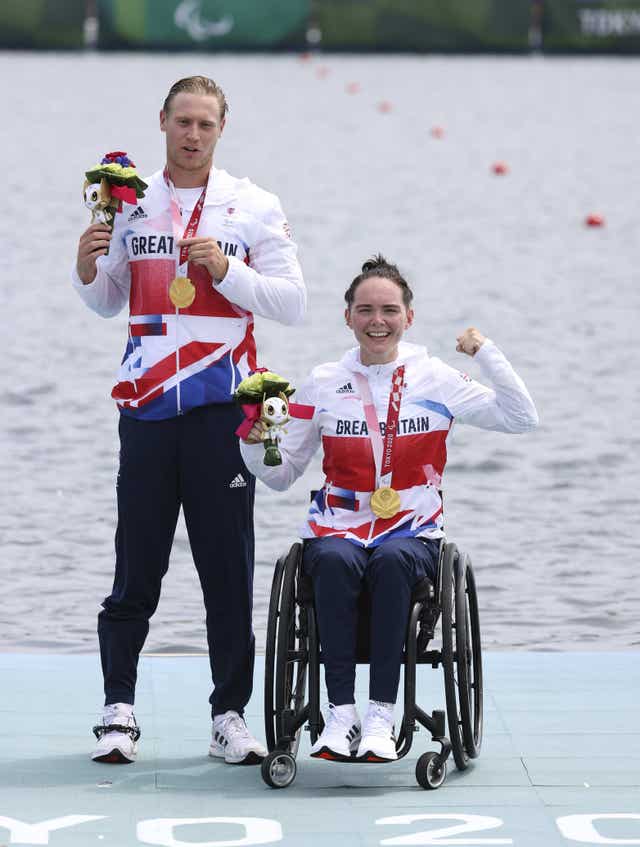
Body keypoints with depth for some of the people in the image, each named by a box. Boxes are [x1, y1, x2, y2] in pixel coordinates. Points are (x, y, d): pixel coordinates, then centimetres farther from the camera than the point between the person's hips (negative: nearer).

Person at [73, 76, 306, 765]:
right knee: (136, 568, 2)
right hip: (146, 409, 2)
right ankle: (119, 710, 9)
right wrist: (88, 271, -1)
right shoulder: (132, 204, 11)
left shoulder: (255, 207, 3)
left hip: (222, 408, -2)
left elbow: (291, 302, -1)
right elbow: (108, 303, 20)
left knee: (229, 568, 0)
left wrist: (227, 271, -13)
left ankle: (229, 716, 6)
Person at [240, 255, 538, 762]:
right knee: (335, 562, -34)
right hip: (337, 530, 1)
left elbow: (521, 417, 0)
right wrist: (255, 443, -8)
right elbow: (282, 475, 12)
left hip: (413, 534, -1)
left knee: (392, 561, -35)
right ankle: (341, 714, -33)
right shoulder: (323, 385, 8)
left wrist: (487, 352, -6)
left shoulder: (436, 380, 6)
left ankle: (382, 715, -35)